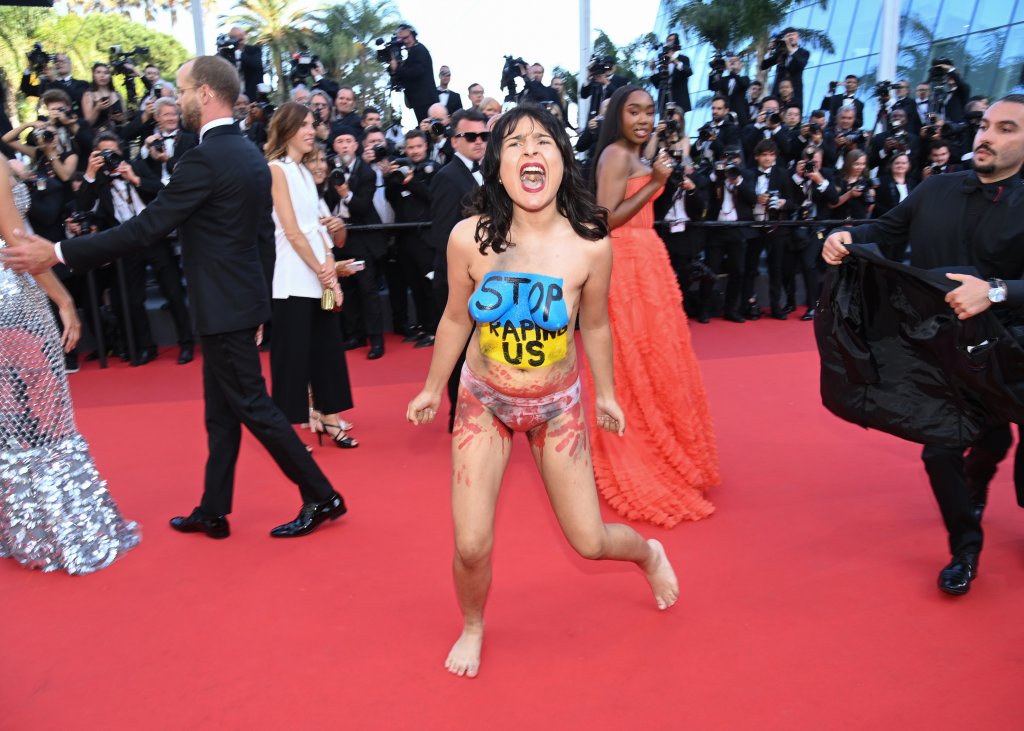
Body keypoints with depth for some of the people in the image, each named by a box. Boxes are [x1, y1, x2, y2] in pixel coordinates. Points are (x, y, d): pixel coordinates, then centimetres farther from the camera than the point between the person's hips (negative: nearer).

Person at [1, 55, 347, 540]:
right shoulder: (250, 155, 11)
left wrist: (57, 253, -12)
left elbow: (145, 228, -19)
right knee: (221, 413, 14)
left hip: (224, 306, -9)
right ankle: (213, 512, 25)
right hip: (240, 299, 9)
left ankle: (321, 497, 8)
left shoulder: (206, 158, -18)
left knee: (251, 407, 0)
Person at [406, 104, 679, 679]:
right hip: (484, 403, 1)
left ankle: (650, 554, 46)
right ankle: (472, 627, 33)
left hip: (558, 408, 0)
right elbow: (455, 319, -1)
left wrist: (607, 394, 12)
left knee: (589, 541, 7)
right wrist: (433, 388, 10)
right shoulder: (469, 238, -17)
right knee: (472, 547, -3)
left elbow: (595, 326, -1)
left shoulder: (590, 245, -18)